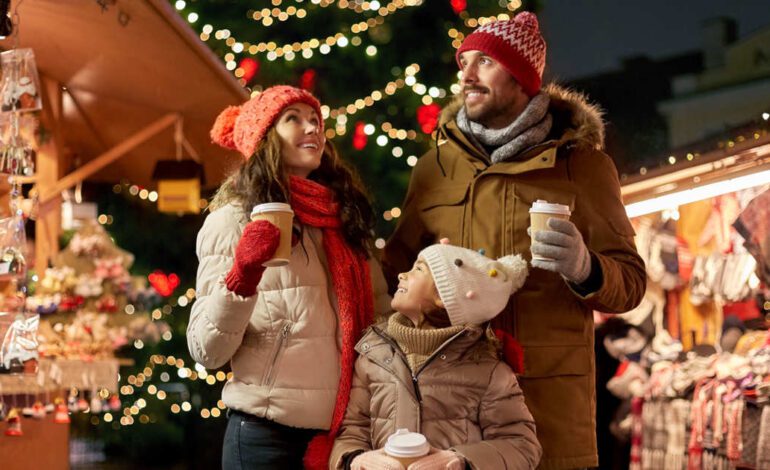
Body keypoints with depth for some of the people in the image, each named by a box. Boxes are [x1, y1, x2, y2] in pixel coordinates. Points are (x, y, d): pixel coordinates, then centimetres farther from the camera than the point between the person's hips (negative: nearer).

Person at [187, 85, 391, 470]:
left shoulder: (345, 217, 10)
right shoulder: (234, 220, -4)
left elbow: (382, 314, 16)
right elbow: (207, 352, -9)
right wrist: (242, 277, -23)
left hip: (347, 433, 5)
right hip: (269, 435, -4)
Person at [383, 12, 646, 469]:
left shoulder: (584, 163, 5)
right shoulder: (434, 166, 11)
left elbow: (630, 282, 4)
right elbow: (398, 267, 17)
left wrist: (585, 269, -17)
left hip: (549, 394, -2)